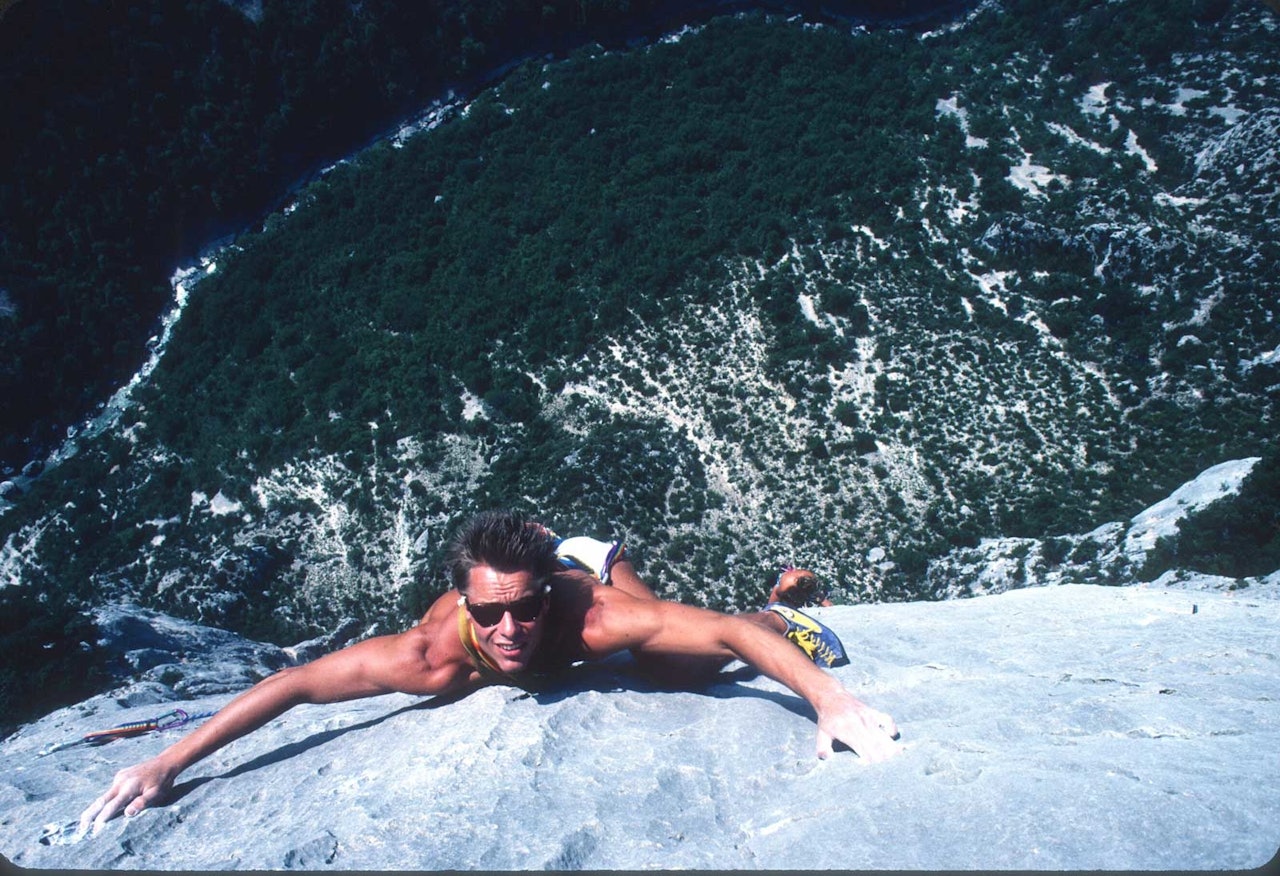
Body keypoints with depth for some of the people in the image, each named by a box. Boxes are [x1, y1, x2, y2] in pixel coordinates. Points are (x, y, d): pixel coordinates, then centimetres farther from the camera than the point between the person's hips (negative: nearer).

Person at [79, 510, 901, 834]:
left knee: (680, 669, -13)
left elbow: (729, 631, -49)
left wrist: (830, 698, -59)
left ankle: (780, 610, 17)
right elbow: (293, 683, -38)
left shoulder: (593, 613, -48)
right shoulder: (435, 654, -43)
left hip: (587, 562, -2)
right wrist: (168, 762, -37)